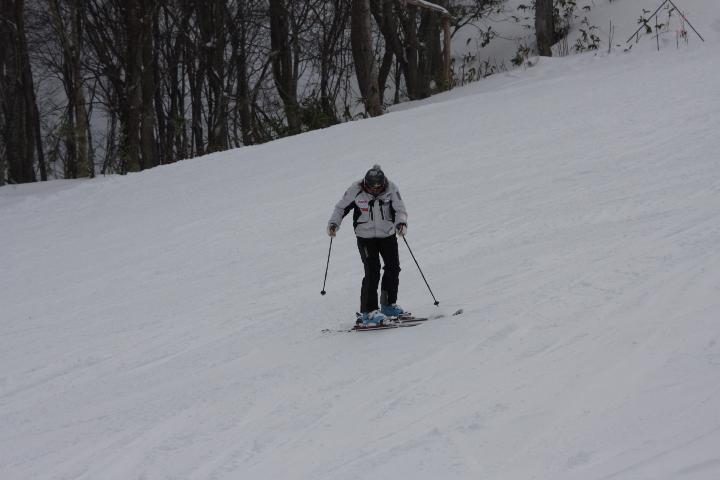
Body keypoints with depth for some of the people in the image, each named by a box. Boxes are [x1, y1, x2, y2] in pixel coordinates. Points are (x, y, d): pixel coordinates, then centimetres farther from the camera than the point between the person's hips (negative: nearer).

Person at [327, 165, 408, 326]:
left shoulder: (391, 189, -13)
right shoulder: (355, 191, -16)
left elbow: (400, 210, -12)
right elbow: (341, 208, -3)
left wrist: (401, 223, -32)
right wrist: (333, 224, -17)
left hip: (388, 235, 3)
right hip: (365, 237, -3)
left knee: (393, 268, 5)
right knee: (372, 272, -15)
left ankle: (389, 305, 25)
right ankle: (368, 312, -13)